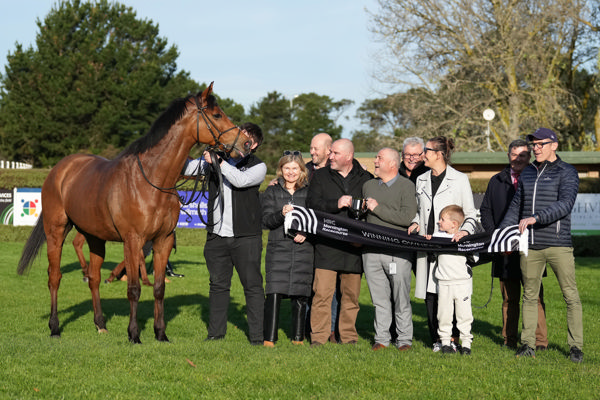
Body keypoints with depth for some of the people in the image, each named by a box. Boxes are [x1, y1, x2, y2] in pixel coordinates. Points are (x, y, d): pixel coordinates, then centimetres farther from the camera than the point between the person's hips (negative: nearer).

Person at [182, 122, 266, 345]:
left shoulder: (258, 166, -2)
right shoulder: (214, 159, 10)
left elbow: (240, 180, -21)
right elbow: (187, 169, 7)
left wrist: (218, 161, -22)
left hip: (246, 237, -4)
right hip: (217, 235, 4)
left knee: (252, 285, -1)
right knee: (218, 285, 11)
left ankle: (257, 336, 3)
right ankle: (216, 333, 21)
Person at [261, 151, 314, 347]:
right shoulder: (271, 192, 9)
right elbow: (266, 220, -1)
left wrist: (306, 233, -8)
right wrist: (282, 214, -20)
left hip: (303, 250, 1)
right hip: (278, 249, -1)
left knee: (300, 295, 3)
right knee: (274, 293, -9)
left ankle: (298, 337, 14)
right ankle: (269, 338, -5)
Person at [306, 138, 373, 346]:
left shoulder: (365, 179, 11)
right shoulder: (320, 176, 10)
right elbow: (312, 203, -2)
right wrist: (336, 204, -15)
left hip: (354, 245, 1)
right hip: (327, 245, -1)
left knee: (351, 294, 5)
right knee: (322, 292, -7)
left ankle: (349, 335, 15)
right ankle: (318, 336, -2)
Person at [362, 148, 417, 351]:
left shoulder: (406, 186, -1)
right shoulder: (368, 185, 17)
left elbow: (407, 217, -13)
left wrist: (378, 208, -11)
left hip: (398, 250, -4)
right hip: (372, 250, 5)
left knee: (401, 297, -1)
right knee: (379, 298, 5)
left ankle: (404, 338, 7)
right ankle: (382, 338, 12)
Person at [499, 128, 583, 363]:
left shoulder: (567, 173, 0)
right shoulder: (527, 173, 16)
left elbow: (565, 204, -16)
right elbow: (516, 207, 21)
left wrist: (536, 217, -26)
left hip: (558, 244, -5)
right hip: (530, 245, 5)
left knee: (570, 295, -4)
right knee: (529, 296, 7)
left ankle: (576, 346, 3)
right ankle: (527, 344, 13)